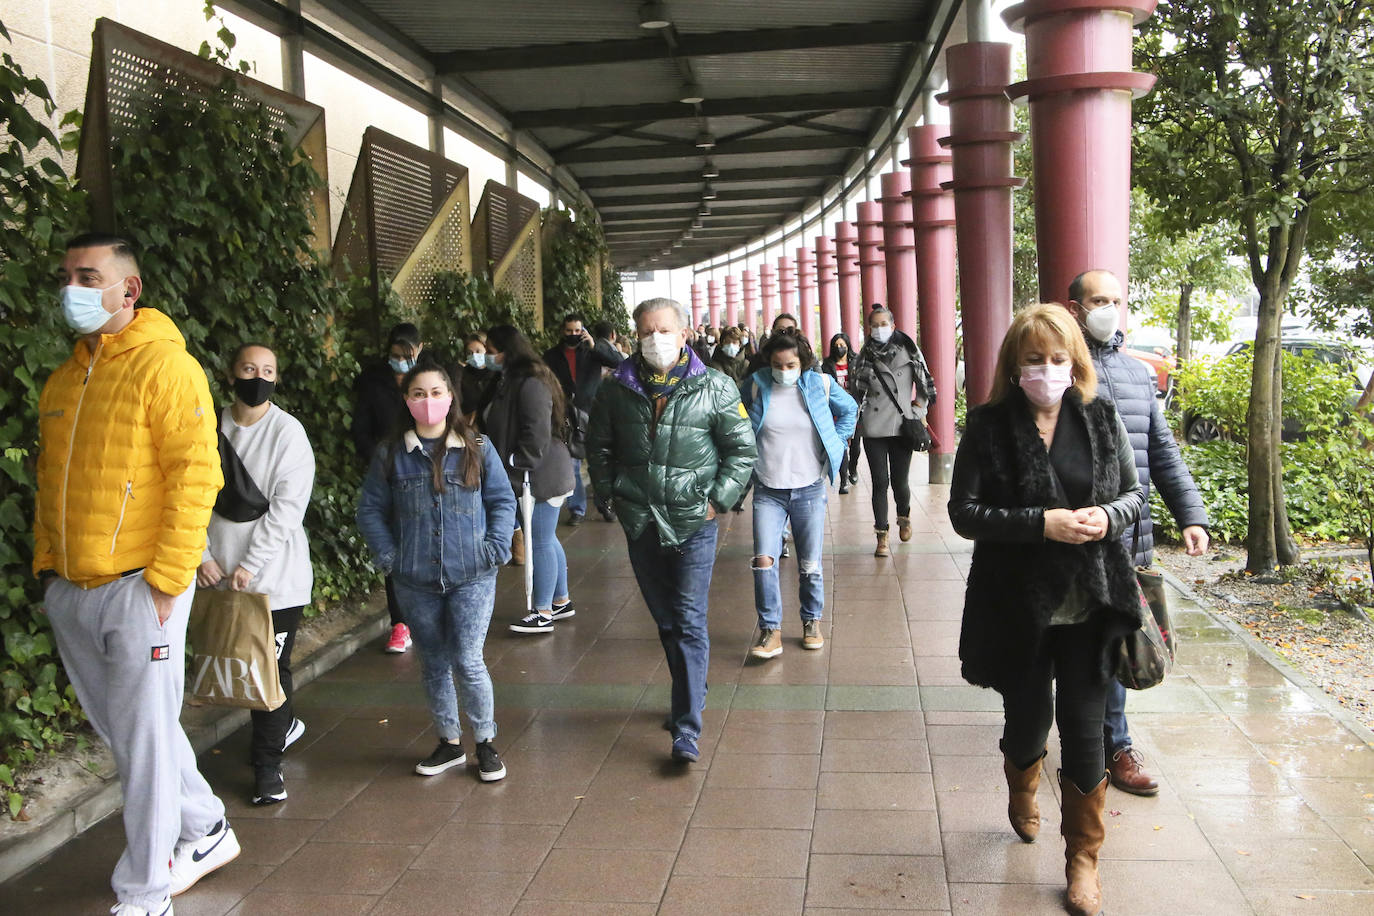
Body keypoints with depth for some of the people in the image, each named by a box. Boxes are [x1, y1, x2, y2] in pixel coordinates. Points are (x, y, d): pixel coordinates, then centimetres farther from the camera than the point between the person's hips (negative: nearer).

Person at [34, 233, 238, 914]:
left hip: (139, 588, -8)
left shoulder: (165, 365, -10)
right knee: (120, 729, 17)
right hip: (70, 591, 8)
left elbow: (196, 476, -16)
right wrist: (47, 565, 14)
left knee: (144, 741, 0)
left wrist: (165, 579, -18)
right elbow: (50, 481, 22)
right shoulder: (62, 380, 14)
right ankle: (207, 832, 35)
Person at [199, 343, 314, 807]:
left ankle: (267, 766, 13)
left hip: (275, 574, -4)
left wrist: (250, 564, -14)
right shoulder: (211, 428, 5)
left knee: (271, 667, 0)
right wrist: (203, 554, -5)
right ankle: (284, 724, 40)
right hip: (221, 573, 4)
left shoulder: (288, 431, -6)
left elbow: (288, 506, -11)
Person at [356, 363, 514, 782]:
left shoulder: (477, 448, -1)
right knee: (433, 665, 13)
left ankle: (486, 743, 15)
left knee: (467, 662, -6)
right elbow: (370, 509, 7)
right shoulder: (391, 454, 2)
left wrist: (495, 548, -9)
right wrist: (388, 554, -5)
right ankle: (449, 742, 31)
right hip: (416, 582, 3)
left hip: (472, 578, -2)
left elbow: (503, 500, 3)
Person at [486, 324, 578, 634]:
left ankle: (544, 613, 5)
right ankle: (561, 601, 29)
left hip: (540, 477, -10)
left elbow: (537, 435, -22)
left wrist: (516, 470, -19)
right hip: (541, 476, 10)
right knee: (546, 539, 17)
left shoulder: (529, 384, -17)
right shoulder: (514, 380, 16)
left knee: (540, 542, -4)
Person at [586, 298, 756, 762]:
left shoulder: (714, 388, -6)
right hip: (641, 524, 4)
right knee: (665, 620, 16)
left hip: (693, 521, -3)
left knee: (690, 623, -6)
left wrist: (718, 499, -6)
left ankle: (687, 730, -4)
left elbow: (742, 448, 1)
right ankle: (690, 692, 37)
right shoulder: (617, 389, 2)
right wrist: (612, 492, 7)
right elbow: (598, 446, 15)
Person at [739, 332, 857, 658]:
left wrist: (834, 446, 8)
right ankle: (770, 631, -2)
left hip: (809, 489, 1)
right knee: (763, 560, -11)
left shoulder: (821, 384, -3)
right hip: (768, 490, 0)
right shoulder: (755, 385, -4)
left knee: (810, 564, 7)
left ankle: (812, 621, 27)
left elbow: (849, 410, 17)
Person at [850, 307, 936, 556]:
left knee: (899, 481, 2)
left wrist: (918, 412, 0)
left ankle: (904, 517, 34)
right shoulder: (864, 357, 8)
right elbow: (858, 392, 15)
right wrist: (855, 418, 7)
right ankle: (882, 537, 5)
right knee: (880, 482, -1)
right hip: (873, 427, 1)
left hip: (902, 424, -1)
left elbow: (924, 385, 7)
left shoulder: (908, 351, 2)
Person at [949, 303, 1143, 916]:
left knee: (1084, 728, 4)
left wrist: (1108, 517, -14)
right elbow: (964, 512, -10)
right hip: (1017, 607, -1)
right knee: (1028, 722, 13)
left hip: (1090, 606, 1)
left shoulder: (1101, 419, 0)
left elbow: (1132, 495, 9)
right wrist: (1042, 523, -21)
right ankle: (1021, 796, 49)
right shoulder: (990, 425, -7)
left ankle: (1083, 856, 25)